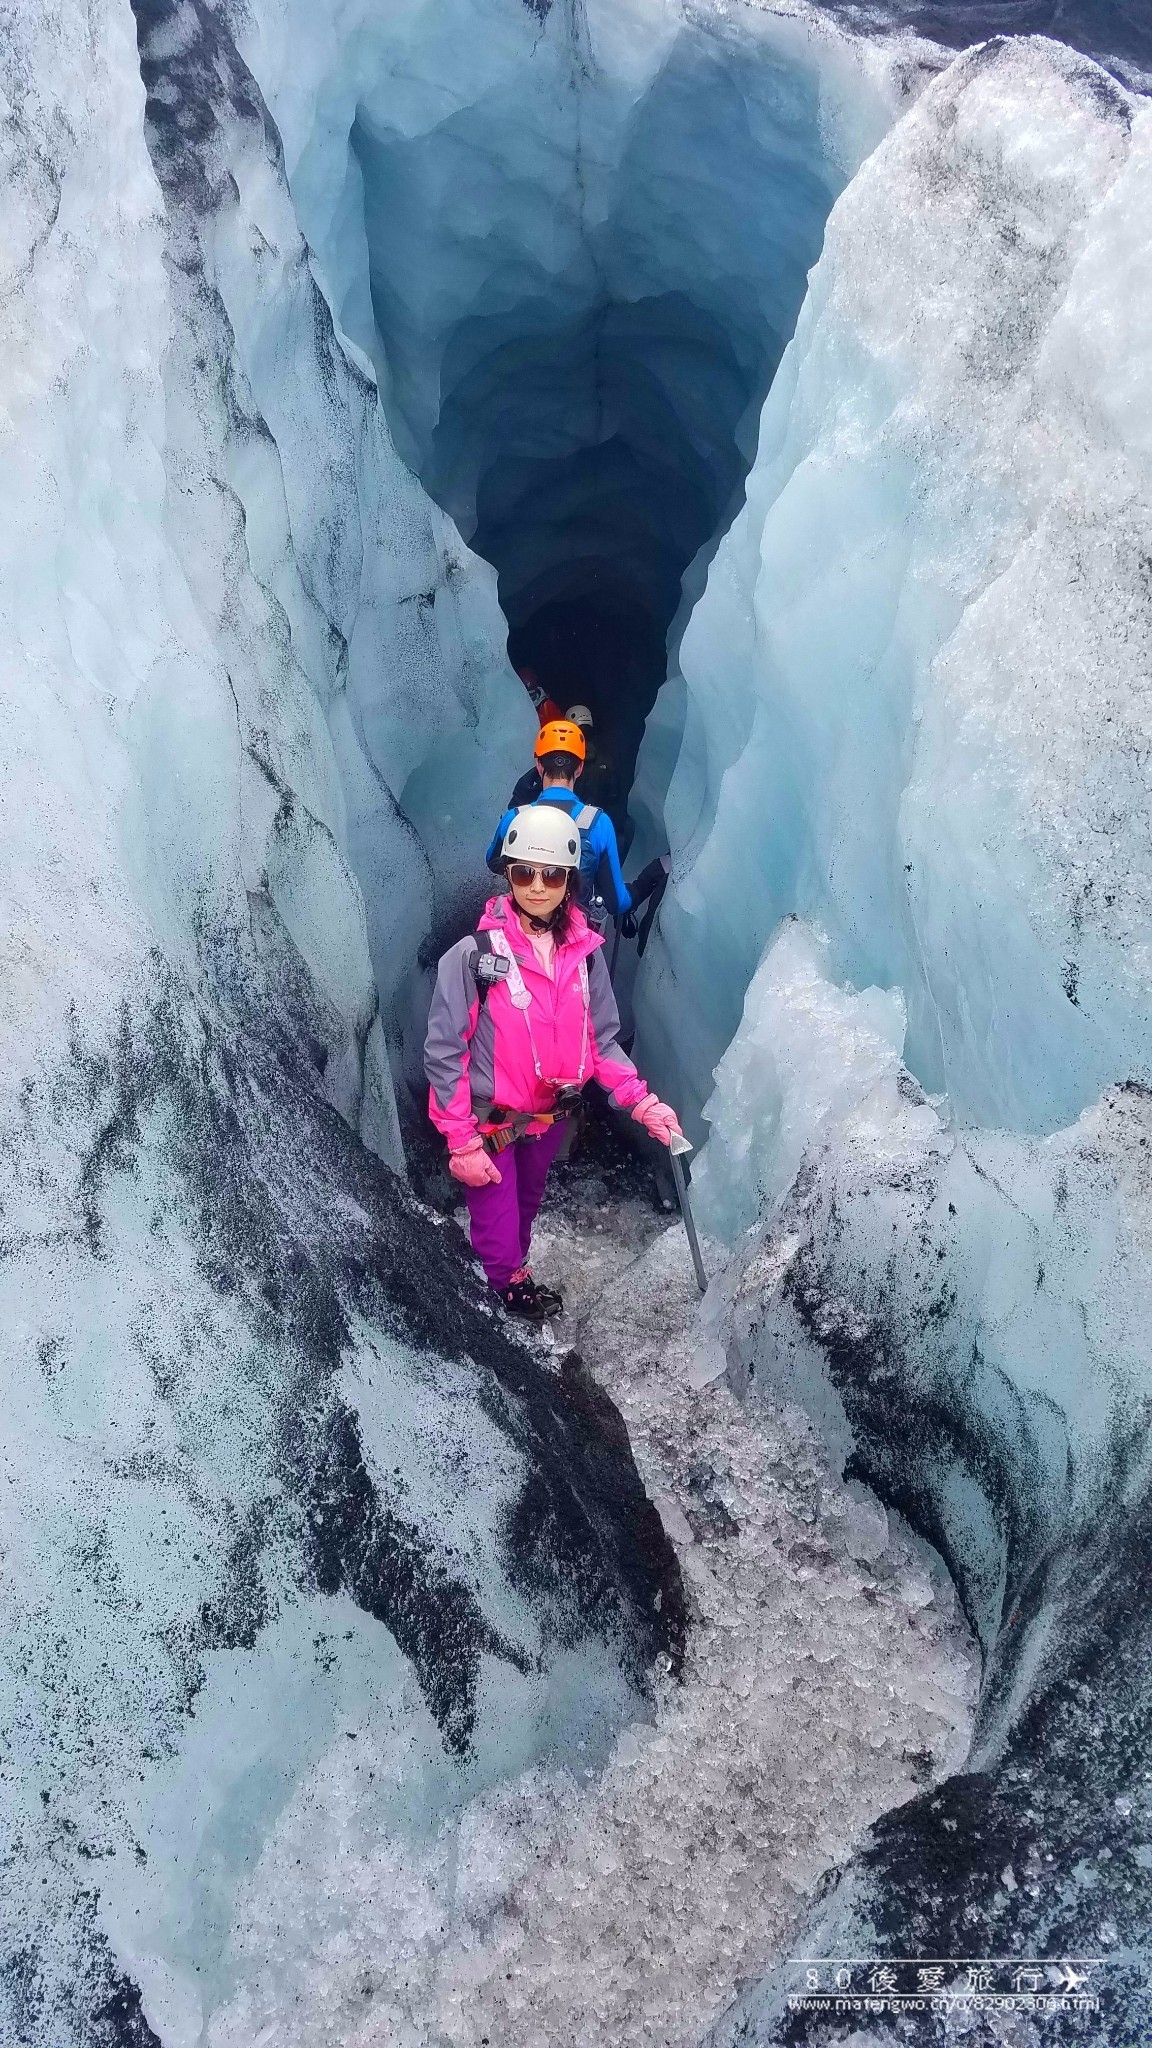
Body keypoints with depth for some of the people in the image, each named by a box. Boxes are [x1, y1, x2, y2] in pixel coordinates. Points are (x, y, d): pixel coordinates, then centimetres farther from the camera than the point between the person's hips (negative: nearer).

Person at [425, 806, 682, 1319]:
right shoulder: (474, 955, -20)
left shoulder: (585, 952, -7)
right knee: (499, 1232, 4)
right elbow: (444, 1053, -15)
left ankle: (514, 1271, 52)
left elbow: (602, 1041, 0)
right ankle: (513, 1285, 34)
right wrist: (462, 1144, -17)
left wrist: (643, 1103, -13)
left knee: (527, 1205, 26)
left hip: (549, 1118, 4)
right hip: (489, 1122, -4)